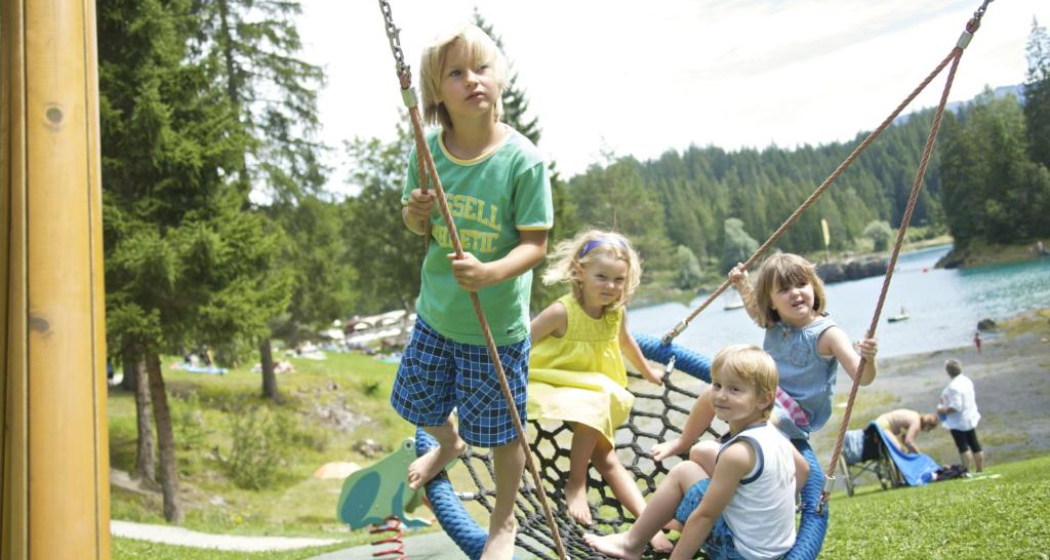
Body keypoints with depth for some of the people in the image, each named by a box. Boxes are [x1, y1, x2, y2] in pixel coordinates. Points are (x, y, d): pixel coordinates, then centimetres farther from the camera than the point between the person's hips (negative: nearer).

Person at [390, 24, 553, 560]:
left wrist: (490, 273, -35)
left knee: (501, 431, 10)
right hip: (436, 313, 5)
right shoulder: (428, 151, -8)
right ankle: (448, 444, 61)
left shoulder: (523, 160, -20)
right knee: (419, 403, 24)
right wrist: (414, 214, -17)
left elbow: (535, 243, -17)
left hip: (497, 325, -4)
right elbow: (418, 227, 6)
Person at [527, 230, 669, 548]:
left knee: (606, 458, -3)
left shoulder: (617, 312, -4)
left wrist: (647, 372, 32)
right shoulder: (562, 312, -24)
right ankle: (576, 486, -15)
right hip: (553, 385, -5)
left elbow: (625, 341, 19)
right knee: (594, 407, -33)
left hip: (594, 388, 5)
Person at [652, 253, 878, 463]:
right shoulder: (775, 323, -2)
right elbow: (755, 308, 26)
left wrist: (868, 359, -47)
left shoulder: (827, 333, -20)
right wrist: (742, 284, 16)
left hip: (796, 415, -6)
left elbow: (862, 377, -26)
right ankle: (683, 443, 14)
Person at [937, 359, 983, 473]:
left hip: (958, 421, -9)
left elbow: (956, 406, -28)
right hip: (971, 418, 9)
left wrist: (944, 410, -15)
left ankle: (967, 471, 1)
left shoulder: (953, 386, -25)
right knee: (974, 444, 15)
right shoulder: (967, 380, 5)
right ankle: (980, 470, 23)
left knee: (963, 447, -2)